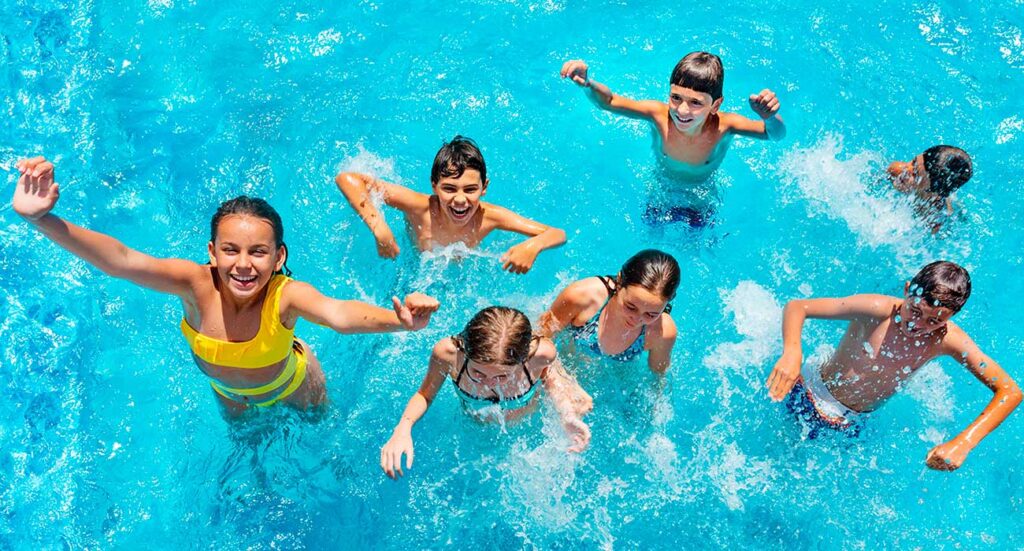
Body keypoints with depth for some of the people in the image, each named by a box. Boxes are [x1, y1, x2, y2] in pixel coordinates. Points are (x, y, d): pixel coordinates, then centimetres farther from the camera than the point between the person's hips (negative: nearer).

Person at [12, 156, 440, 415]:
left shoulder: (285, 295, -46)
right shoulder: (196, 284, -40)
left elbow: (340, 314, -67)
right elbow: (120, 261, -54)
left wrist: (399, 321, -89)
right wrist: (41, 220, -70)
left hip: (291, 385, -3)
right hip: (229, 393, 3)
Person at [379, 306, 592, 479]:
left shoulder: (540, 353, -45)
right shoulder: (448, 353, -44)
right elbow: (425, 394, -22)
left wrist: (567, 416, -32)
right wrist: (403, 428, -42)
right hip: (478, 425, 1)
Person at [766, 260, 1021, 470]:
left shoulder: (947, 340, -21)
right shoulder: (878, 310, -28)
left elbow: (1010, 391, -23)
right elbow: (796, 307, -27)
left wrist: (964, 442, -38)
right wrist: (792, 353, -48)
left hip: (849, 426, 2)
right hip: (808, 394, -2)